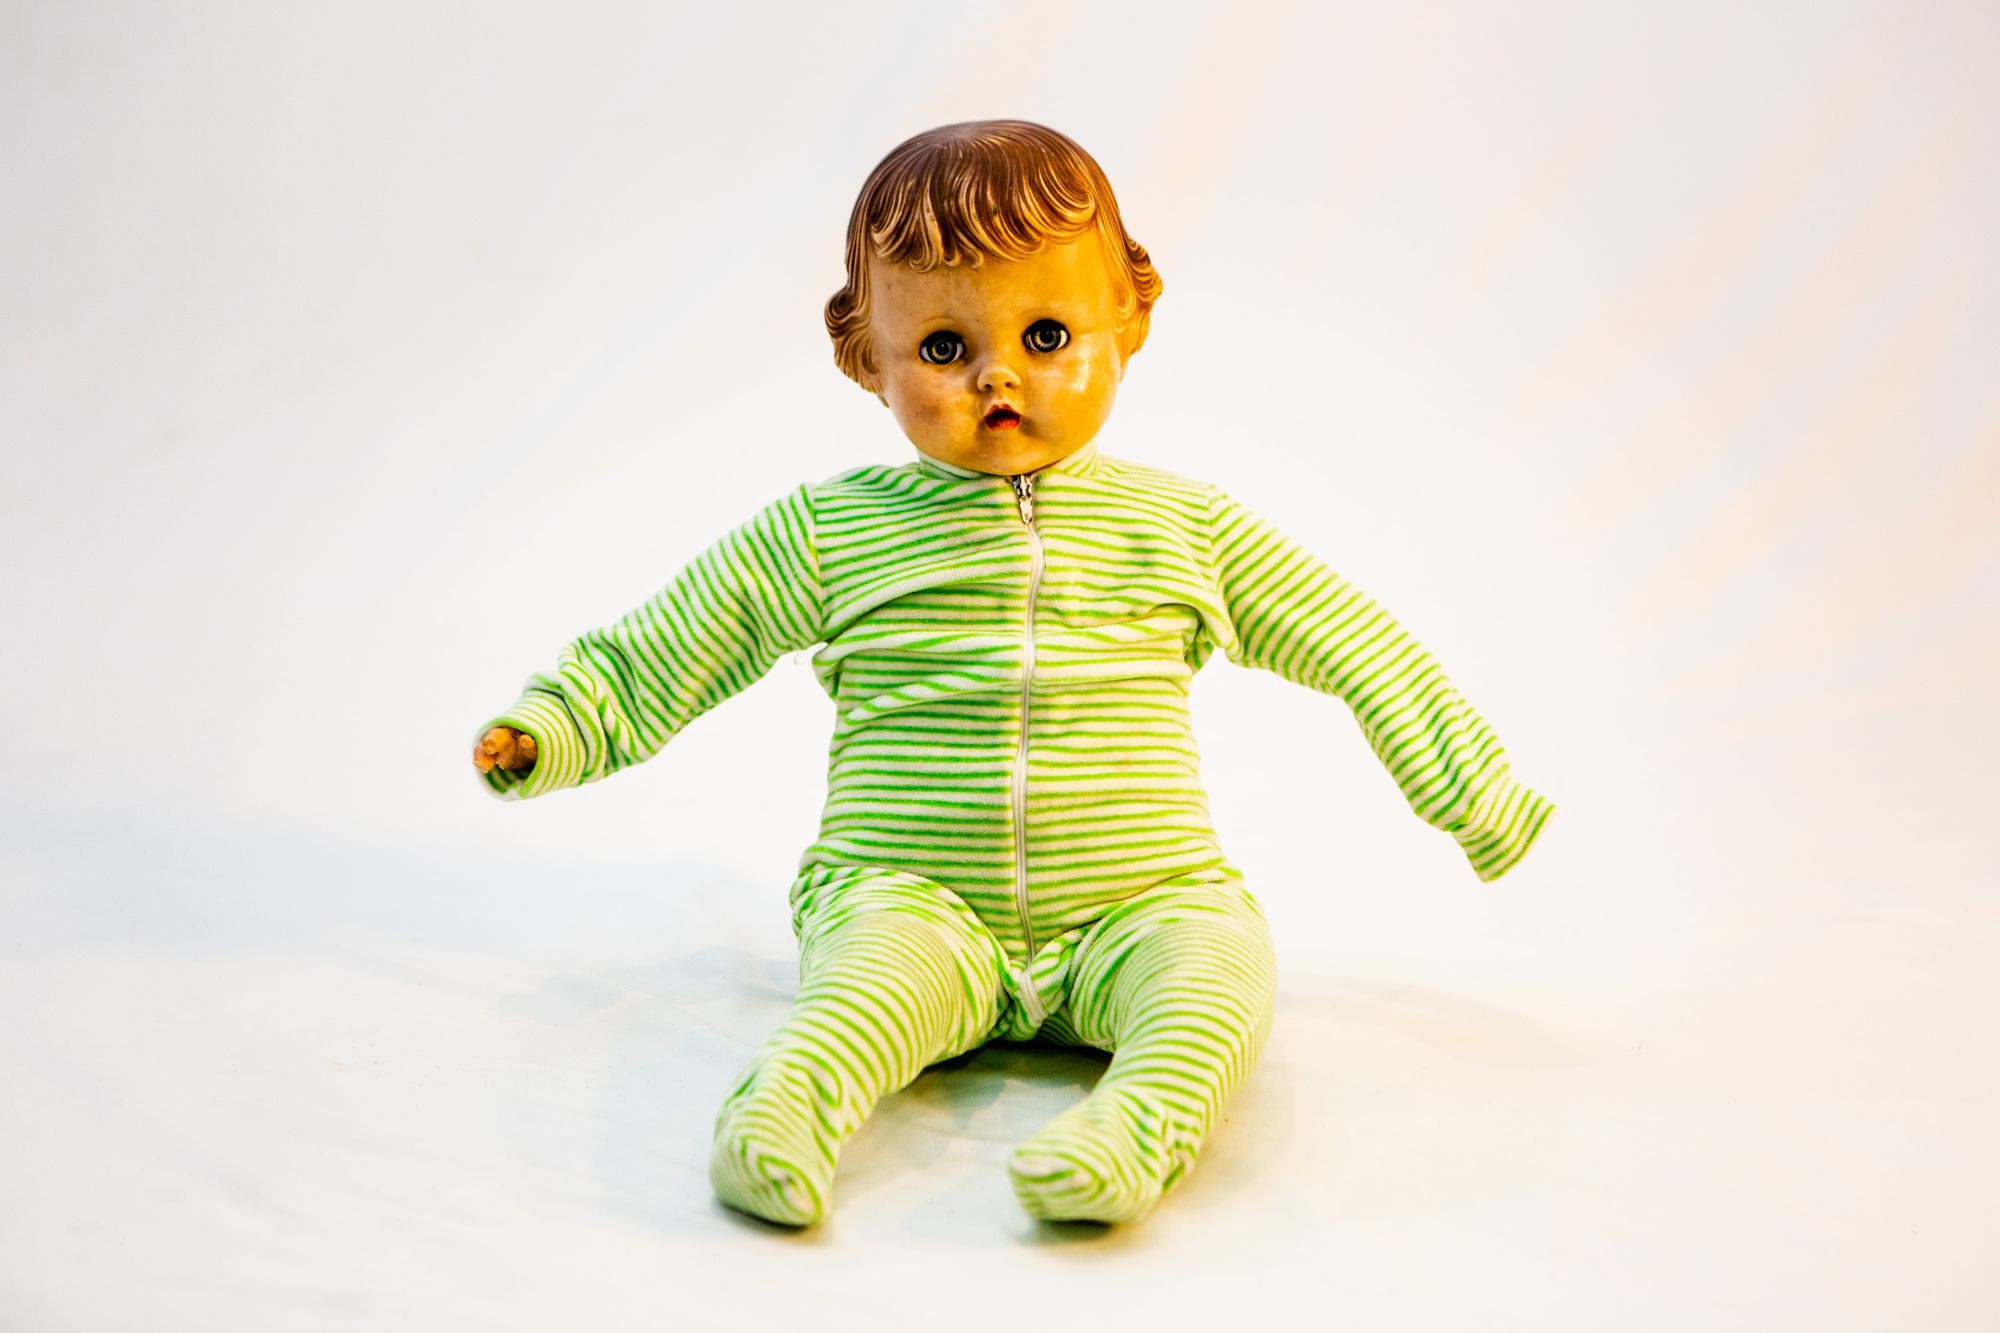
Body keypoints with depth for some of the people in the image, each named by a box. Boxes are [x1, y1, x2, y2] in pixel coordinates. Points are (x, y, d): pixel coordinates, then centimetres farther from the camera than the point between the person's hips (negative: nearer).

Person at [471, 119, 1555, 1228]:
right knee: (882, 955, -34)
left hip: (1141, 900, 1)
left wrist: (1474, 790, 19)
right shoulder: (832, 532, 6)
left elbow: (1358, 644, 19)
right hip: (913, 899, -1)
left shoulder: (1182, 527, 11)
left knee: (1220, 959, -29)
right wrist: (547, 732, 3)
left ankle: (1145, 1117, -50)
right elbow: (656, 656, 14)